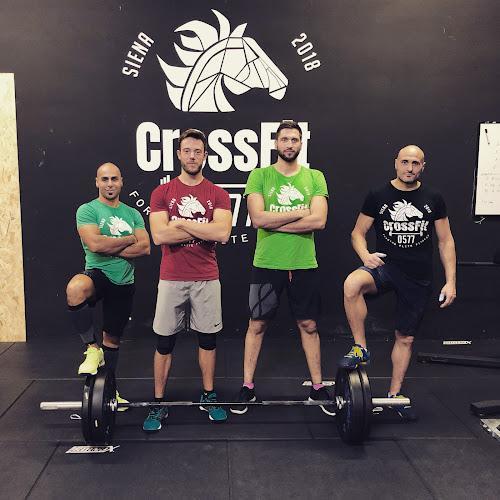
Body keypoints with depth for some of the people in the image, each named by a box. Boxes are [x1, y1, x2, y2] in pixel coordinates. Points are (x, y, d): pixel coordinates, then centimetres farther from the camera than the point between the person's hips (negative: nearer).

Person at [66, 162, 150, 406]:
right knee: (75, 288, -40)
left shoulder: (132, 214, 10)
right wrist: (129, 239, -6)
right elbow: (95, 244, -20)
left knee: (113, 338, 13)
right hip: (97, 273, -4)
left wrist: (110, 248, -13)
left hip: (123, 281, 5)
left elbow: (144, 248, -3)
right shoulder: (87, 210, -3)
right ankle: (92, 348, -20)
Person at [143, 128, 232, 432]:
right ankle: (159, 404, 19)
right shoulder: (162, 193, 1)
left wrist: (182, 223, -13)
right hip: (171, 279, 0)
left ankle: (209, 398, 28)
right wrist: (205, 229, -12)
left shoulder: (218, 194, 2)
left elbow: (222, 233, -14)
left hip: (207, 279, 1)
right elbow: (159, 235, -13)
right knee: (164, 341, 5)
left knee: (207, 339, 11)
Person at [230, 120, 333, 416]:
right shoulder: (259, 176, -1)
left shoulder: (315, 177, 3)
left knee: (308, 325, 11)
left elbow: (319, 221, -11)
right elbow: (258, 218, -15)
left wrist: (274, 222, -14)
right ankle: (248, 387, 22)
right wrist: (300, 212, -12)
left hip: (304, 264, 1)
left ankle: (318, 388, 26)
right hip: (268, 264, -1)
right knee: (257, 325, 8)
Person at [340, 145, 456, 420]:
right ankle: (360, 348, -17)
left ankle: (395, 394, 28)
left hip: (418, 278, 2)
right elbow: (358, 233, 3)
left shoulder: (433, 199, 3)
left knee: (405, 338, 10)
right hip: (386, 266, -2)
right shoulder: (378, 196, -1)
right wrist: (365, 255, -19)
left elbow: (446, 241, 6)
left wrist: (450, 281, -1)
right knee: (352, 284, -35)